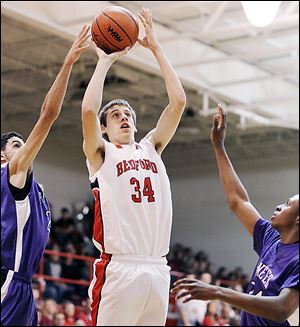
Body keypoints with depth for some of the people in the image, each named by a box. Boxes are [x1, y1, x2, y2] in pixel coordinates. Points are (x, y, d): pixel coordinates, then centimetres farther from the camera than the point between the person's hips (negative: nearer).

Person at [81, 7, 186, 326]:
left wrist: (156, 48, 12)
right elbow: (88, 109, -10)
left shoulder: (150, 147, 20)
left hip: (157, 269, 5)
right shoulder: (101, 153, 8)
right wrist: (105, 60, 2)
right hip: (119, 267, -4)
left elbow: (178, 102, 12)